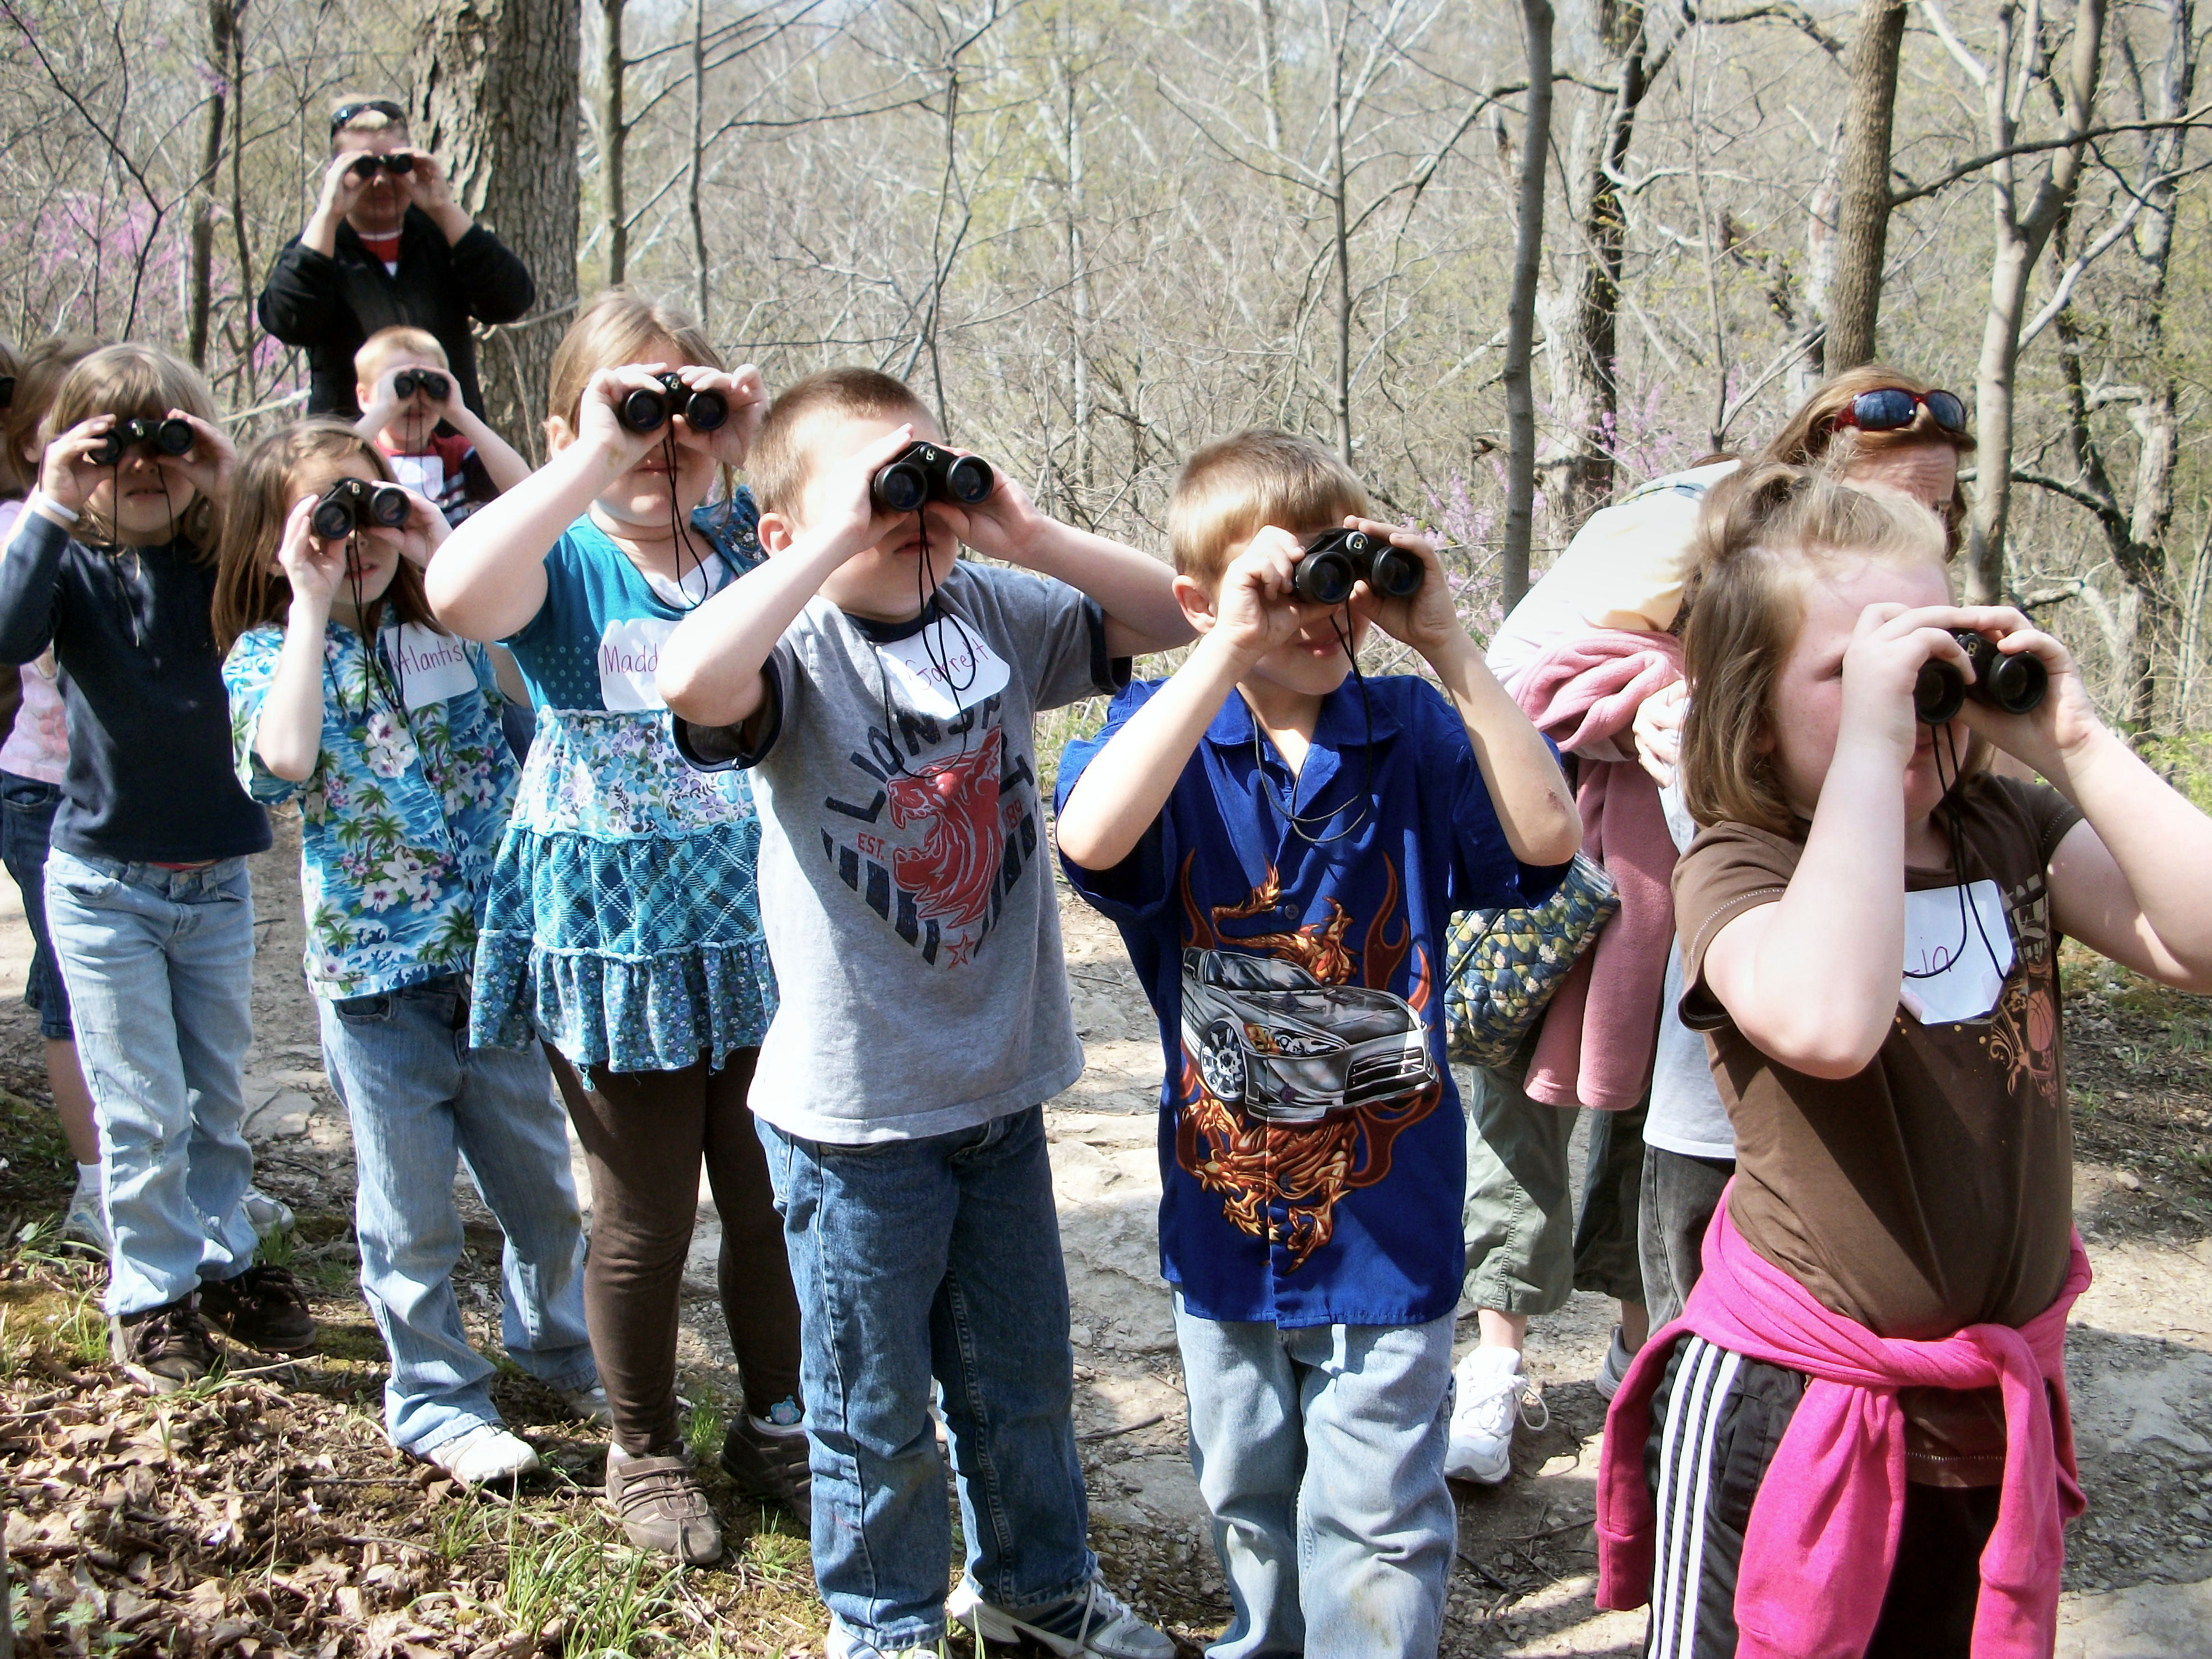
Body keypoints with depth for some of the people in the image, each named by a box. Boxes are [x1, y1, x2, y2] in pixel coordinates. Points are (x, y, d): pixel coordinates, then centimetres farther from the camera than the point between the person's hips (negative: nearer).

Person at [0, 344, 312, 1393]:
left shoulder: (224, 560, -2)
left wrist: (236, 496, -23)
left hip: (217, 876, 2)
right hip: (106, 882, -2)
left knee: (218, 1096, 15)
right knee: (142, 1113, 4)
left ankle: (223, 1264, 31)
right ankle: (151, 1294, 20)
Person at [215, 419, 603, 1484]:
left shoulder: (449, 625, 3)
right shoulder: (269, 655, -5)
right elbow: (282, 765, -26)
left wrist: (449, 551, -13)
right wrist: (312, 606, -22)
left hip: (492, 958, 3)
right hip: (374, 982, -3)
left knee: (544, 1188, 17)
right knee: (412, 1217, 11)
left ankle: (555, 1346, 42)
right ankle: (435, 1400, 31)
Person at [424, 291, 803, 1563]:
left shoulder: (746, 542, 4)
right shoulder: (561, 560, -8)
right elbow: (455, 595, -30)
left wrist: (756, 444, -16)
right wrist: (599, 459, -27)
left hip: (755, 916, 3)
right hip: (614, 929, -3)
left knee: (774, 1195, 13)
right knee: (647, 1215, 10)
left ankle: (777, 1421, 36)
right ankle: (645, 1453, 33)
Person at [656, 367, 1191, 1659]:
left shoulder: (998, 615, -2)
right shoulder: (797, 650, -16)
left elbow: (1173, 616, 0)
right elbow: (691, 682, -38)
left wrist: (1024, 532, -14)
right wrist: (839, 539, -31)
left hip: (1003, 1089, 5)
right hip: (856, 1111, -4)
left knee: (1025, 1376, 22)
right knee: (878, 1406, 14)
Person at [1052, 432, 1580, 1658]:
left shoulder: (1414, 732, -4)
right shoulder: (1165, 729, -7)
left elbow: (1547, 837, -19)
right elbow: (1091, 838, -29)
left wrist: (1447, 646, -21)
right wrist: (1229, 652, -30)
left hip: (1390, 1218, -1)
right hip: (1226, 1204, 1)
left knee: (1377, 1531, 6)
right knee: (1246, 1500, 23)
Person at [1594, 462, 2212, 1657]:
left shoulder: (2018, 834, 0)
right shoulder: (1736, 869, -13)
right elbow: (1828, 1023, -35)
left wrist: (2069, 741, -16)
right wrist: (1871, 740, -30)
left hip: (1997, 1420, 5)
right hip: (1785, 1419, -4)